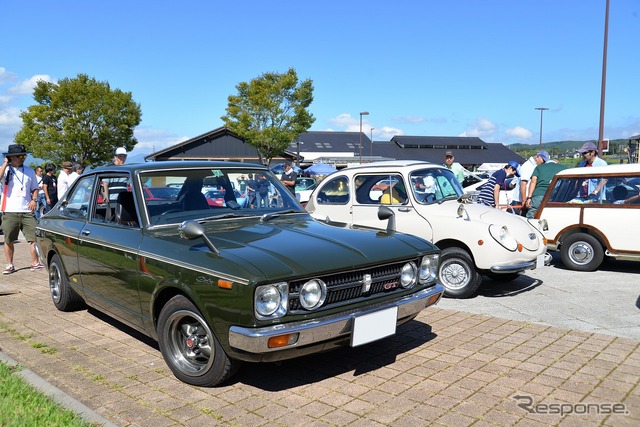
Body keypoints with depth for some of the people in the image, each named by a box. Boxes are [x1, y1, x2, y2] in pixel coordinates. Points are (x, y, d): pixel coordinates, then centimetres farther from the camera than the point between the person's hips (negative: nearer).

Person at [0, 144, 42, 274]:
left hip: (27, 211, 2)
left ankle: (35, 262, 7)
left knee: (34, 237, -3)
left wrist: (34, 199, 0)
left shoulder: (30, 171, 12)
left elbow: (35, 188, 18)